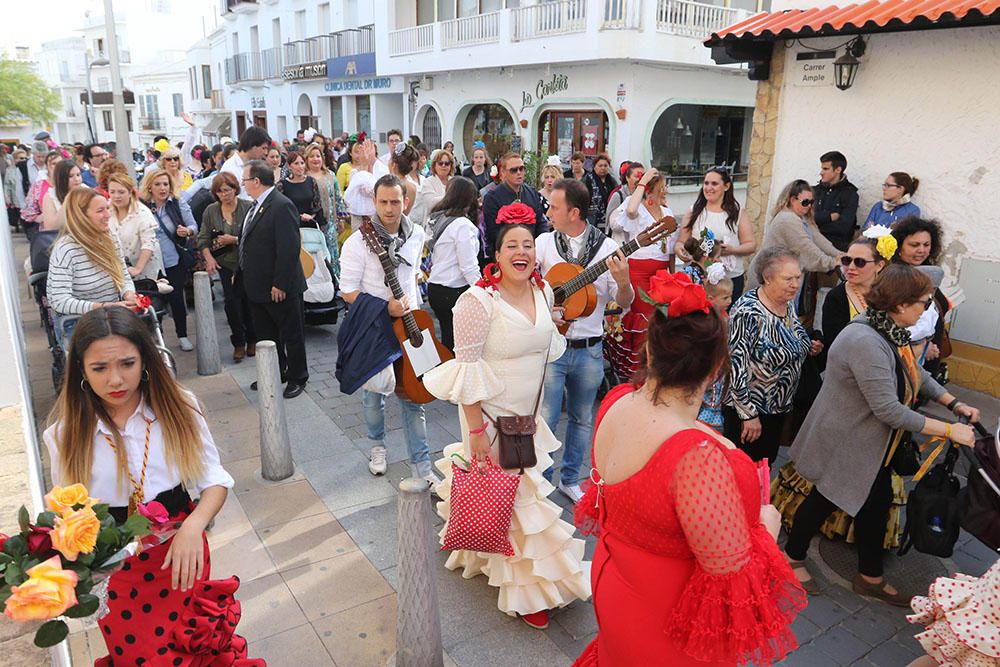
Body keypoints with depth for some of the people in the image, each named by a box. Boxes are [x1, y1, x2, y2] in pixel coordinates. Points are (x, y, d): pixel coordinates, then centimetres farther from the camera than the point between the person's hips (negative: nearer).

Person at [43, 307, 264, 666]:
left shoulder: (178, 406, -12)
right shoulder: (64, 435, -11)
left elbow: (215, 480, -9)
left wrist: (193, 527, -27)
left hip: (183, 553, 0)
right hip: (113, 568, 0)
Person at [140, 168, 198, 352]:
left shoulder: (179, 204, -2)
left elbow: (194, 226, 1)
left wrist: (188, 231, -21)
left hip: (175, 261, 0)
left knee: (177, 297, 5)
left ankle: (182, 336, 20)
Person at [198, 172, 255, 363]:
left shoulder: (248, 207, -5)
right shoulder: (210, 211, 6)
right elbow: (203, 238, 7)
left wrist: (235, 240, -16)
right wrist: (209, 258, -7)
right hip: (226, 265, 3)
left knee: (249, 301, 3)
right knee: (231, 302, -3)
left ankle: (252, 341, 21)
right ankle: (238, 343, 10)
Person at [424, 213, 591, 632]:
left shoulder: (543, 291, -1)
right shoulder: (479, 301, -22)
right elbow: (467, 368, -21)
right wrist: (477, 430, -20)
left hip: (528, 413, 7)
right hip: (492, 417, -7)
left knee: (522, 484, 21)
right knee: (507, 495, 4)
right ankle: (525, 591, 23)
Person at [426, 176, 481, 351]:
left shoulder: (438, 217, 9)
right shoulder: (462, 225, -15)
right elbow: (469, 267, -17)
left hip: (435, 287, 8)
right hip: (454, 291, -8)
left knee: (447, 340, 16)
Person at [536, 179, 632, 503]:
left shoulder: (607, 248, -3)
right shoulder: (544, 242, -1)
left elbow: (624, 303, -3)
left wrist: (624, 282, -24)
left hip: (589, 350, 1)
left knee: (582, 418, 15)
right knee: (546, 419, 0)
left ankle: (570, 479, 33)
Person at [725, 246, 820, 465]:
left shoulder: (787, 304, 0)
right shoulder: (748, 313, -27)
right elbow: (736, 366, -26)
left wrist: (808, 347, -1)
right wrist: (749, 414, -22)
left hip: (779, 406, 8)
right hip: (748, 409, -8)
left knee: (766, 465, 22)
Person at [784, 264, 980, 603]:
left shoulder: (892, 331, -2)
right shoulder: (865, 341, -33)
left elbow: (917, 374, 14)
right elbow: (889, 410, -31)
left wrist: (954, 403, 2)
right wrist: (949, 430, -24)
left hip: (874, 445, 9)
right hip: (843, 444, -9)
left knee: (877, 503, 18)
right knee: (823, 501, 10)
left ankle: (871, 577, 35)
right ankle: (793, 556, 34)